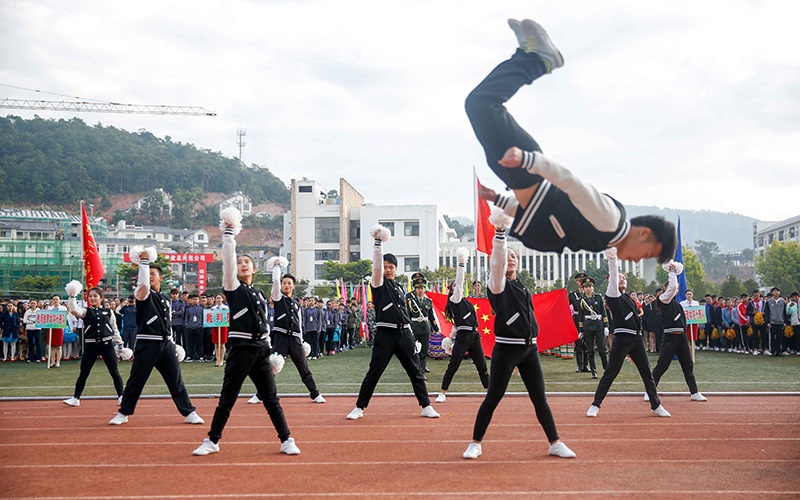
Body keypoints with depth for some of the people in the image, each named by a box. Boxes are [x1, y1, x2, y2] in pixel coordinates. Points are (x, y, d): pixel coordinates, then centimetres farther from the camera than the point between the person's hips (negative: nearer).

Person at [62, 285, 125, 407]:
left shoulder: (108, 312, 8)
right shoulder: (85, 311, 5)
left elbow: (115, 329, 11)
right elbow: (74, 310, -16)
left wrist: (119, 344, 9)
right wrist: (72, 296, -19)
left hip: (107, 344, 0)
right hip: (91, 345, 0)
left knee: (114, 372, 1)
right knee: (83, 373, 3)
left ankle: (121, 397, 9)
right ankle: (76, 398, 11)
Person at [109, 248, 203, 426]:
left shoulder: (165, 299, 17)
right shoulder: (143, 294, 0)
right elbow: (143, 284, -25)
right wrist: (144, 262, -20)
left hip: (166, 344, 5)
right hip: (147, 344, -5)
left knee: (176, 380, 5)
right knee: (136, 380, 1)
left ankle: (189, 413, 8)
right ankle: (124, 413, 14)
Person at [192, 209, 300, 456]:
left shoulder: (260, 294, 17)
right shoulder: (233, 288, 3)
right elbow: (228, 261, -10)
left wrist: (269, 350, 17)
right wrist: (229, 235, -14)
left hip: (261, 350, 4)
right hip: (240, 348, -4)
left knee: (271, 398, 4)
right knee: (227, 399, 1)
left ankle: (287, 441, 9)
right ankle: (212, 441, 12)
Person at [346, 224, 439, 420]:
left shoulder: (399, 288, 19)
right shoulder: (379, 284, 4)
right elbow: (376, 266, -15)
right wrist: (378, 242, -20)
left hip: (404, 334, 5)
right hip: (385, 333, -5)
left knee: (416, 372, 6)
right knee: (373, 373, -4)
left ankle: (426, 406, 13)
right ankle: (359, 408, 5)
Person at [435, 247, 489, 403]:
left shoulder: (467, 303, 21)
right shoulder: (454, 300, 1)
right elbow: (459, 281, -10)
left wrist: (451, 338, 21)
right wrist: (461, 264, -11)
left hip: (474, 336, 7)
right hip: (462, 337, -7)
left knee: (482, 366, 8)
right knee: (452, 367, -5)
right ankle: (443, 393, 2)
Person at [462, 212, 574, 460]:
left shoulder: (522, 287, 16)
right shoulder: (499, 284, -4)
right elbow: (497, 263, -24)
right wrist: (500, 232, -35)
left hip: (529, 348, 6)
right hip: (506, 349, -6)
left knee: (540, 399, 7)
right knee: (492, 398, -2)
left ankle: (555, 443, 14)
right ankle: (476, 443, 9)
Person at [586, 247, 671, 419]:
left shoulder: (630, 300, 22)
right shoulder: (613, 296, 2)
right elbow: (613, 277, -11)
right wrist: (612, 260, -21)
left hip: (636, 339, 7)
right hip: (621, 339, -7)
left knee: (647, 373, 7)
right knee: (610, 373, -6)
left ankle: (656, 406, 16)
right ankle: (595, 405, 3)